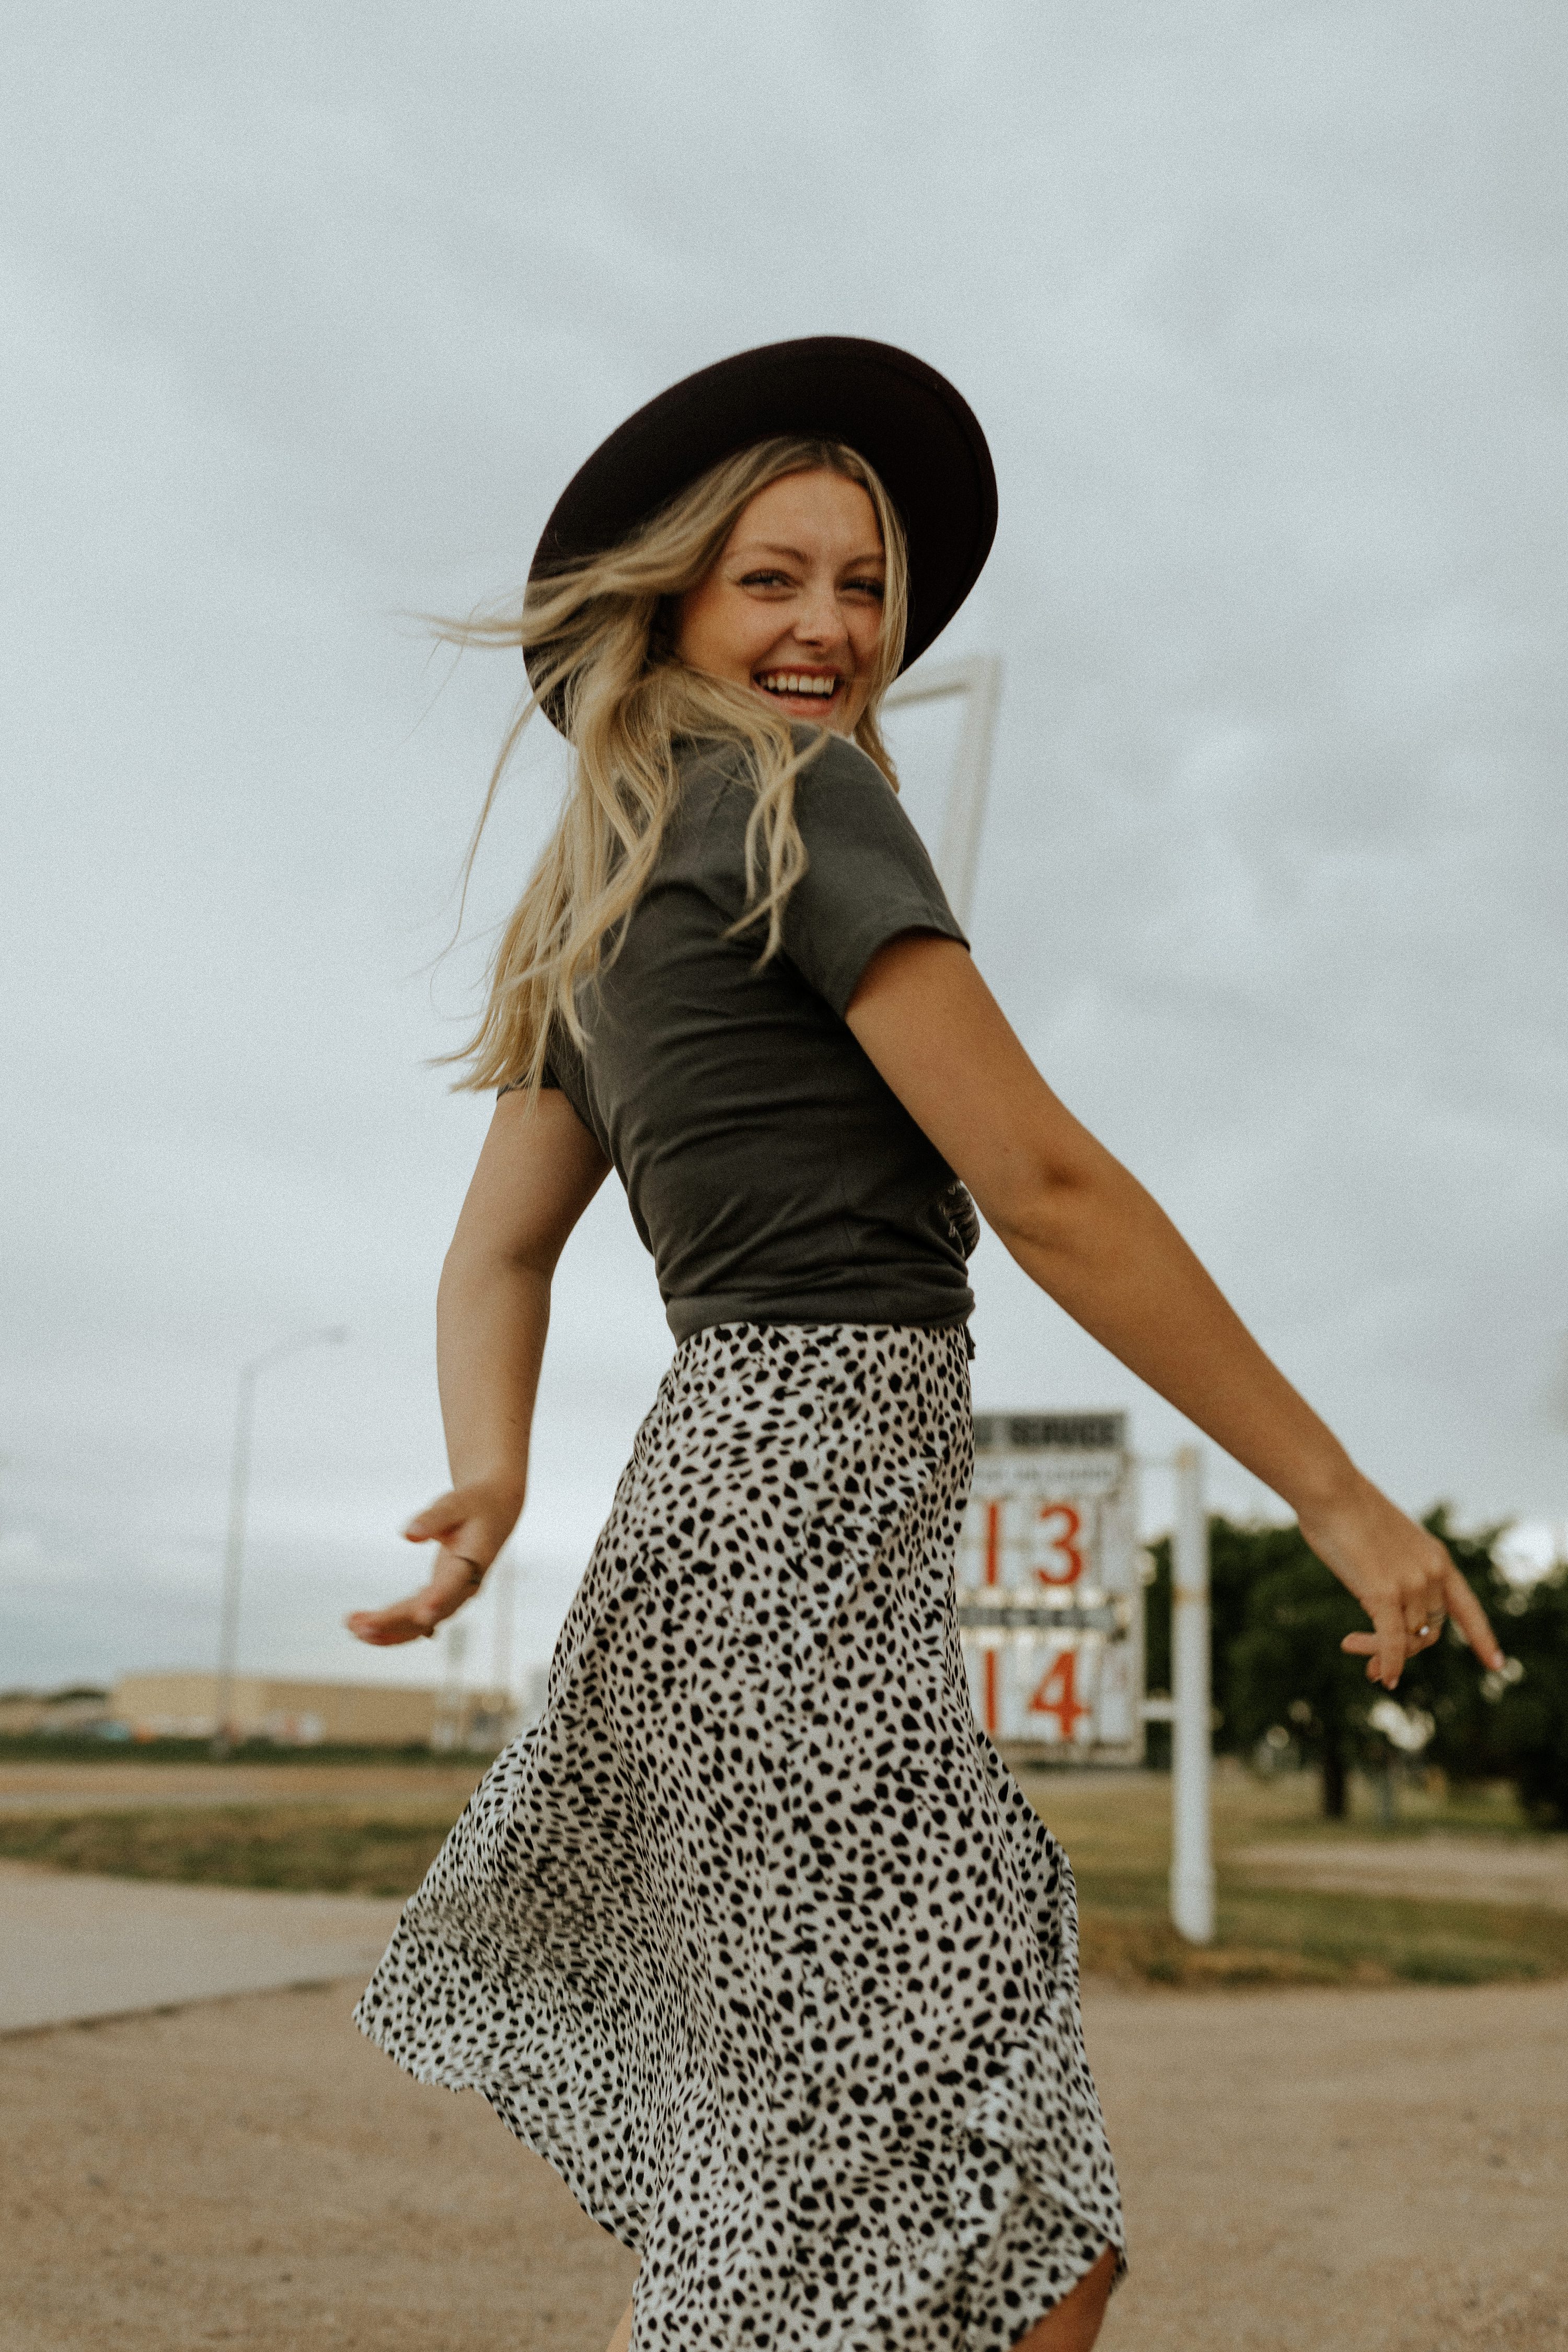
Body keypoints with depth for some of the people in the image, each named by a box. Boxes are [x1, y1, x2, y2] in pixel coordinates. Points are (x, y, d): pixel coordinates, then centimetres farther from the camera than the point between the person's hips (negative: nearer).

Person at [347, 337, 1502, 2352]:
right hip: (809, 1529, -10)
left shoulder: (610, 902, 19)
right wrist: (1336, 1492, -8)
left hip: (713, 1493, 10)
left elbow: (496, 1254, 16)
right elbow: (1040, 1181, -13)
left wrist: (490, 1483, -3)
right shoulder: (794, 798, -8)